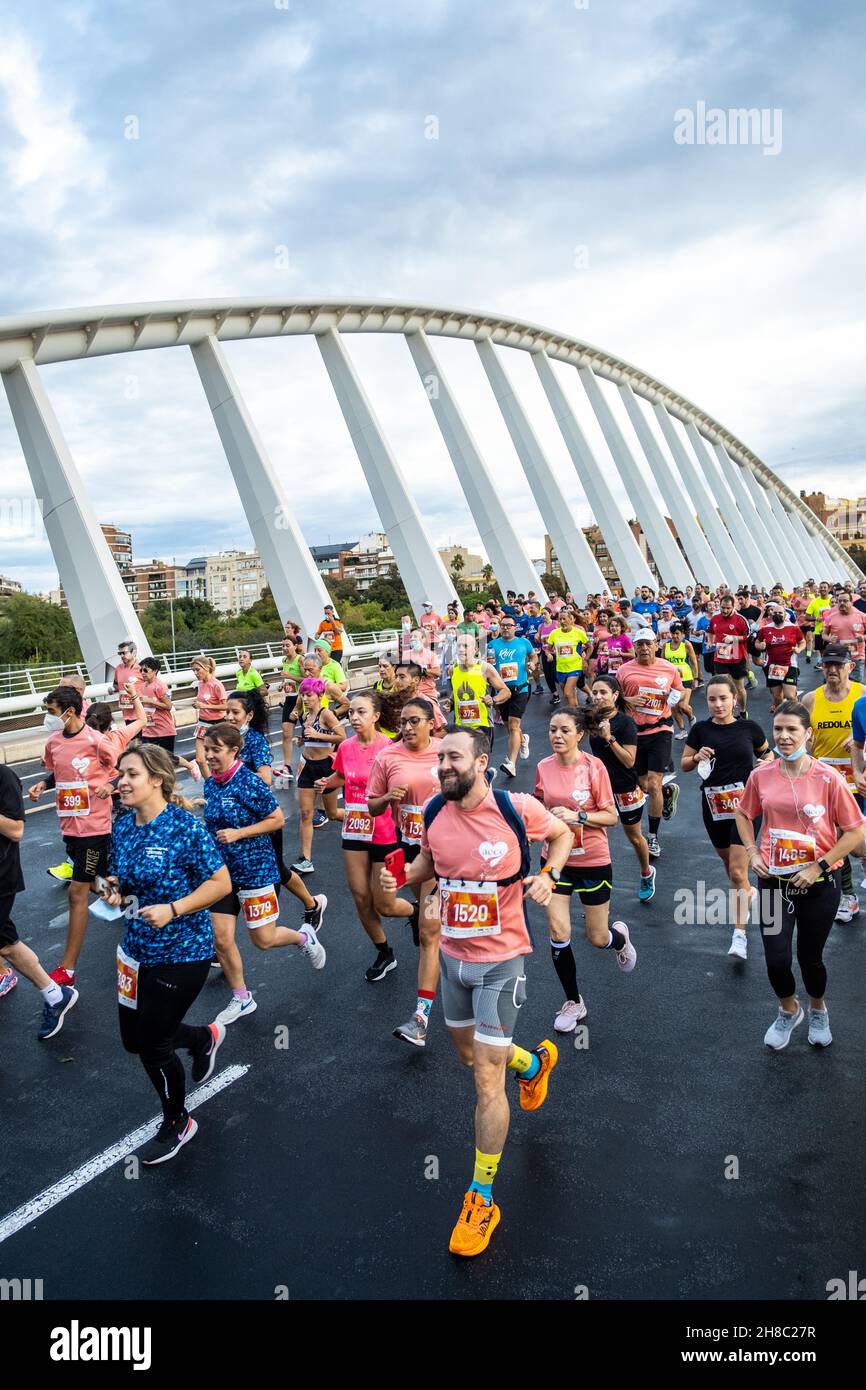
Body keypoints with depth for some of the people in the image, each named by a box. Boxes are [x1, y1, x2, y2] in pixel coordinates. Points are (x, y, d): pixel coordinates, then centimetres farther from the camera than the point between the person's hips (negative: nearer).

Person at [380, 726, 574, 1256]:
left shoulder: (517, 808, -19)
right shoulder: (434, 812, -7)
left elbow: (563, 834, 0)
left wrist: (549, 875, -17)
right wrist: (403, 875, -9)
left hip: (500, 960, -6)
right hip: (453, 955, 6)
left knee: (487, 1079, -3)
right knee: (469, 1053, 24)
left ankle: (483, 1199, 14)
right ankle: (535, 1061, 55)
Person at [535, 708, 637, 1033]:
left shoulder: (594, 767, -15)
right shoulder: (544, 767, -4)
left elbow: (611, 816, -12)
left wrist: (578, 816, -26)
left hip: (593, 861, -3)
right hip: (556, 859, 3)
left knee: (597, 938, 8)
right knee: (558, 932, -6)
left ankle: (620, 937, 47)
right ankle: (573, 1002, 16)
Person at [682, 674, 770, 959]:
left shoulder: (749, 727, -4)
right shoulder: (701, 729, -2)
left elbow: (766, 753, 14)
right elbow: (684, 764, 5)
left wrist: (767, 763, -7)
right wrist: (697, 757, -15)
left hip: (744, 803, -3)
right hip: (713, 805, 3)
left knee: (738, 870, -10)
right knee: (728, 862, 19)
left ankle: (739, 935, -5)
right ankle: (744, 895, 49)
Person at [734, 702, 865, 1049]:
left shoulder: (828, 778, -14)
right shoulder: (760, 776, -5)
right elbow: (744, 815, 13)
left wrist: (820, 866, -14)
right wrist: (753, 853, 0)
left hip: (819, 884, -2)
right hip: (774, 881, 2)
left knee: (810, 956, 13)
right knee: (776, 959, -1)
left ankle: (818, 1010, 46)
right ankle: (788, 1010, 32)